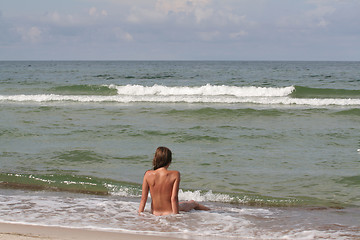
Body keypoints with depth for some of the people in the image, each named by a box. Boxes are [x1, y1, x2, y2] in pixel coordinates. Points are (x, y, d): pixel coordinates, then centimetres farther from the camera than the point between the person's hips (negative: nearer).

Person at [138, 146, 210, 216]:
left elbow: (143, 198, -8)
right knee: (193, 203, 29)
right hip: (169, 213, -3)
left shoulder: (148, 174, -11)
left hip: (154, 214, 3)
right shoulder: (175, 175, -18)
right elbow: (174, 198, -19)